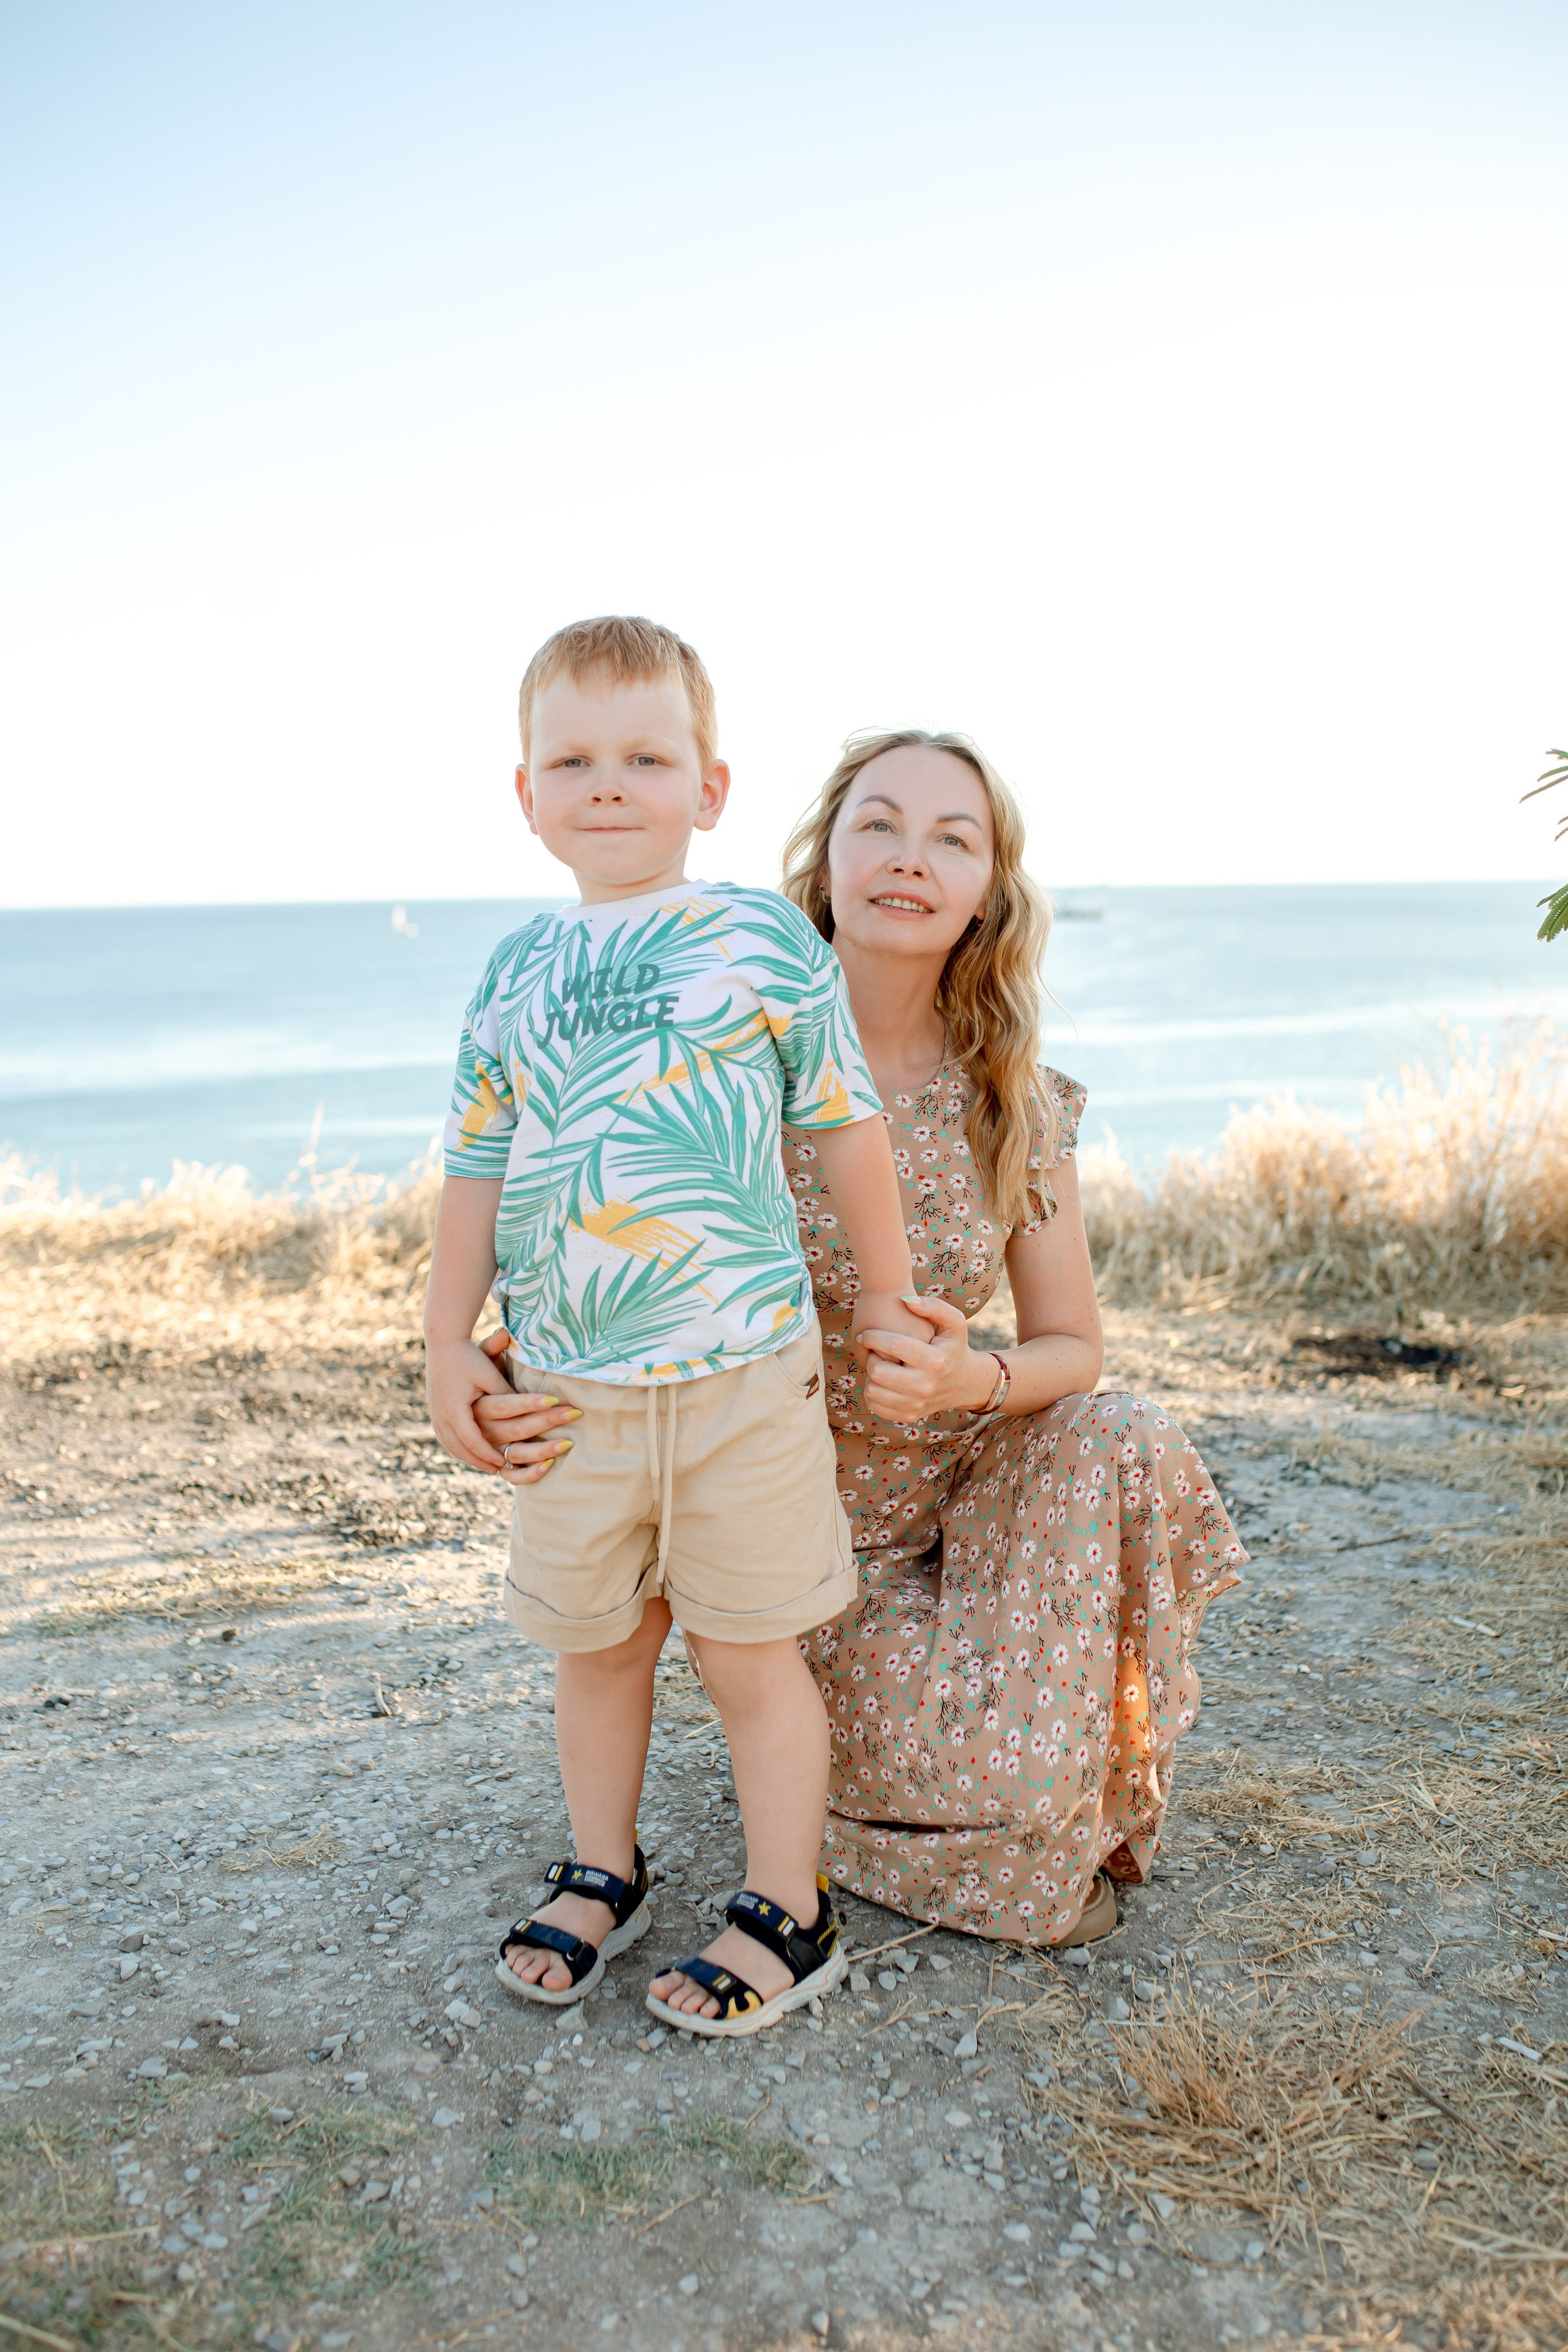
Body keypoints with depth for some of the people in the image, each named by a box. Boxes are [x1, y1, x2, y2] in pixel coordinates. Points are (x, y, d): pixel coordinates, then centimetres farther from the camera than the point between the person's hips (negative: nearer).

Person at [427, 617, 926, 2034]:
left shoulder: (766, 938, -3)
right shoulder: (514, 974, 7)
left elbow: (847, 1124, 4)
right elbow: (478, 1169, 12)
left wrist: (885, 1292, 10)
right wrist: (450, 1344, 11)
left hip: (740, 1376, -4)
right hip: (564, 1386, 4)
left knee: (750, 1651, 6)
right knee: (593, 1647, 17)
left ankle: (787, 1914, 24)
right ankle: (603, 1875, 38)